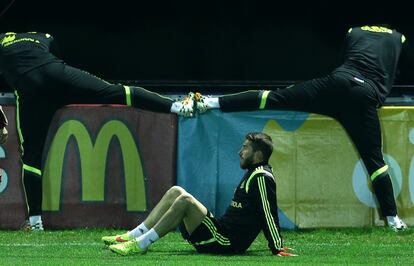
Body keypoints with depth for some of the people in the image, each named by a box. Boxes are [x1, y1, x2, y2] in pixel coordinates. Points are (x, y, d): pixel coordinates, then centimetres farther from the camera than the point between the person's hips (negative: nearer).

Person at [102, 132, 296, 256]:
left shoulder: (261, 177, -12)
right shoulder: (253, 174, 19)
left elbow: (269, 214, -19)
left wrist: (277, 248, -25)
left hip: (227, 242, -10)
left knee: (184, 201, -25)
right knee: (176, 192, 10)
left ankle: (141, 243, -22)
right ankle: (133, 236, 2)